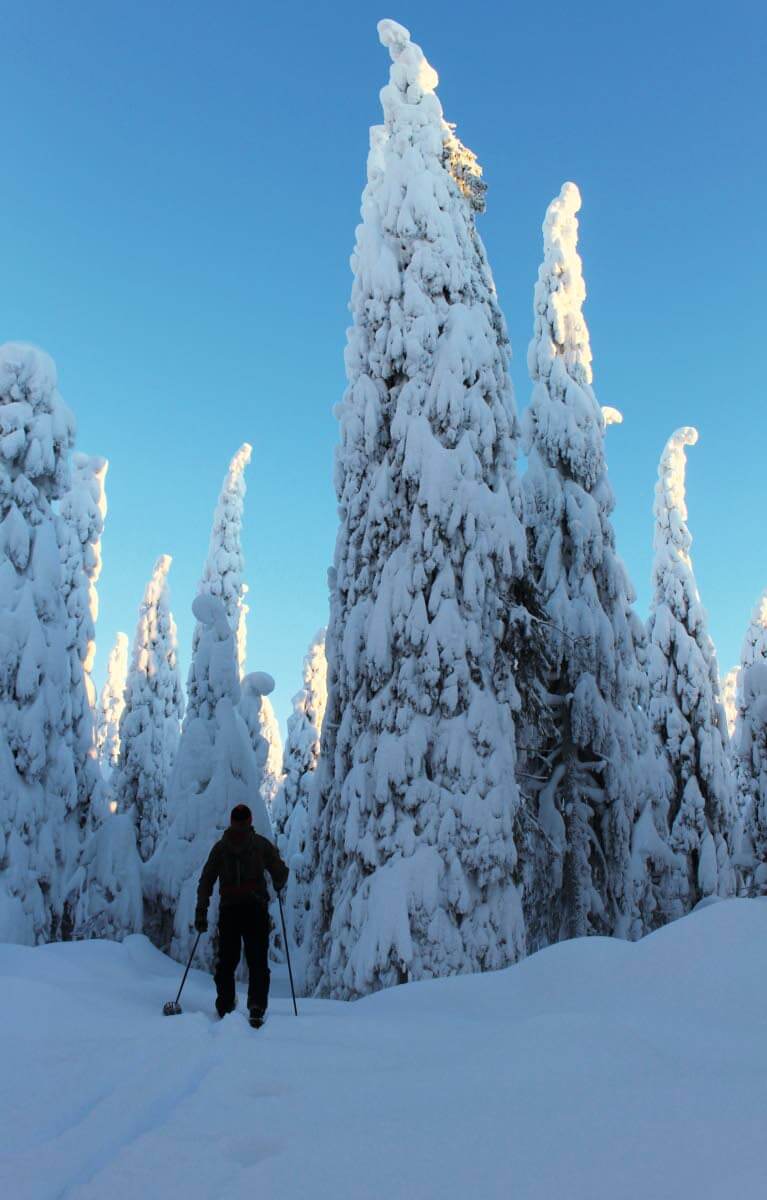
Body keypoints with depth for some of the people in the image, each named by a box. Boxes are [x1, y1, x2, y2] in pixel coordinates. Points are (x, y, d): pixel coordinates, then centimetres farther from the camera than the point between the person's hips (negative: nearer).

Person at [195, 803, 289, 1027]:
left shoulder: (220, 846, 6)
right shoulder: (262, 844, 2)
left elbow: (206, 881, 3)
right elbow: (280, 874, 1)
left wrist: (201, 913, 6)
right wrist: (277, 887, 23)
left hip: (228, 910, 2)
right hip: (256, 909, -1)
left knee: (226, 960, 13)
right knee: (258, 961, 4)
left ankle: (225, 1008, 10)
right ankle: (256, 1009, -8)